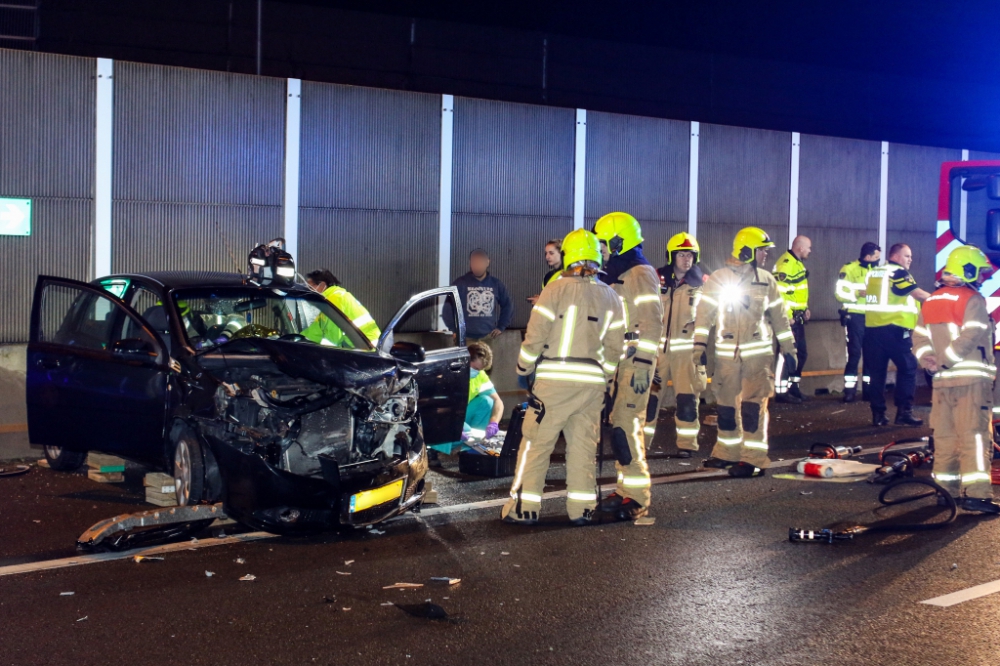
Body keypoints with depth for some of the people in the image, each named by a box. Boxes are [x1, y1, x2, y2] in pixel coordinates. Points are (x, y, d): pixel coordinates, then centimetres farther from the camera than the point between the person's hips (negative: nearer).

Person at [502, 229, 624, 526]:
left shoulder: (557, 289, -8)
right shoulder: (611, 297, 9)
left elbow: (535, 336, -8)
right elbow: (614, 346, 11)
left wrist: (523, 370, 4)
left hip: (554, 381, -5)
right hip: (593, 384, 5)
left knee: (536, 444, 2)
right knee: (583, 446, 10)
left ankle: (524, 507, 4)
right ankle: (581, 509, 12)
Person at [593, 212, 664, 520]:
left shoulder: (641, 273, -10)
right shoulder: (615, 274, 18)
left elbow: (652, 321, -18)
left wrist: (643, 364, -23)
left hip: (635, 362, -9)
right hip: (616, 361, 9)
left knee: (626, 425, -12)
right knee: (622, 425, 9)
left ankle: (637, 497, -8)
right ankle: (626, 490, 15)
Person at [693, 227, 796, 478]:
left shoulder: (766, 280, 5)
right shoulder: (718, 278, -1)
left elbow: (779, 315, 12)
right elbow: (704, 312, -3)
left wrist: (789, 348, 12)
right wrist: (699, 346, -9)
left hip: (758, 351, 0)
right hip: (727, 352, 0)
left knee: (753, 405, -8)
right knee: (727, 405, 9)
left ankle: (754, 460, -6)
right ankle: (727, 453, 24)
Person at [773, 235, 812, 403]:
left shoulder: (797, 263, 17)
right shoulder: (785, 264, -17)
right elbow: (780, 292, -23)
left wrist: (805, 308, 18)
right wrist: (787, 316, -23)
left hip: (797, 317, 10)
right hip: (788, 317, -10)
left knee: (801, 352, 15)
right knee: (787, 353, -7)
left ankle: (793, 385, 25)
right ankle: (781, 391, -3)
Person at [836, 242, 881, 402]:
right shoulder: (850, 269, -6)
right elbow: (840, 292, -13)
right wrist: (858, 293, -24)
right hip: (855, 317, -6)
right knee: (854, 353, -7)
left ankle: (868, 388, 14)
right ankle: (850, 389, -3)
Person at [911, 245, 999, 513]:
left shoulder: (931, 301, 15)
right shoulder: (973, 300, -8)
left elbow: (920, 336, 12)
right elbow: (970, 336, -20)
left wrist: (927, 357, -2)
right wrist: (946, 360, -15)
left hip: (942, 380, 7)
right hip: (972, 379, -7)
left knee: (945, 437, 12)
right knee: (974, 436, -7)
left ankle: (945, 489, 15)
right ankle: (976, 493, -10)